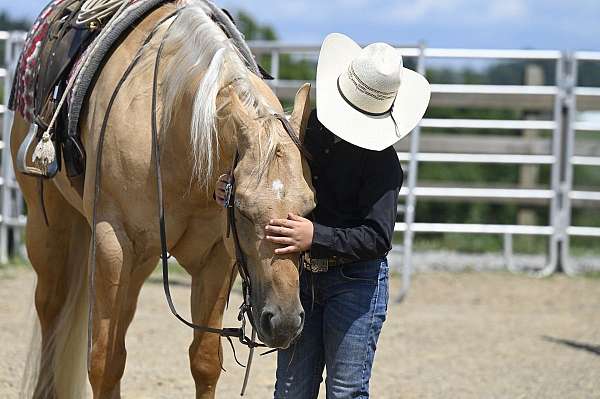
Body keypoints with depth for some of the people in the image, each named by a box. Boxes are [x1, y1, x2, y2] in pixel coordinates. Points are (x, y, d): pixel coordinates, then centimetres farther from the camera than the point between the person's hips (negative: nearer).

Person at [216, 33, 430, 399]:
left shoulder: (382, 162, -15)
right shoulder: (303, 131, 0)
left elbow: (378, 237, -23)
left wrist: (316, 237, -35)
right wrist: (231, 191, -9)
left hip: (355, 281, -5)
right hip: (298, 276, 5)